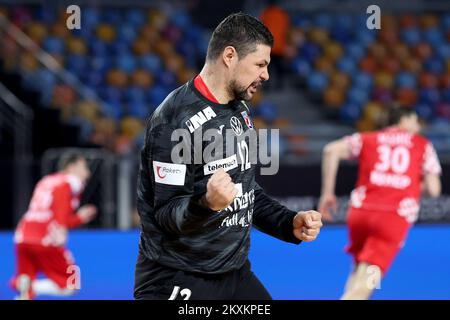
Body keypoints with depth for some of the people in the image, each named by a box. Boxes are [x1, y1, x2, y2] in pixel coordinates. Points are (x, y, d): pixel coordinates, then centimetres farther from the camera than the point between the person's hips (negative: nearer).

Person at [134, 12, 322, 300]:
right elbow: (167, 214, -21)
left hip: (235, 274, 9)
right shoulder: (176, 118, -17)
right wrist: (207, 204, -39)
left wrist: (291, 224, 8)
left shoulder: (241, 111, 13)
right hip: (178, 283, -9)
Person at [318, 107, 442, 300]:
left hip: (361, 212, 3)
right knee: (365, 284, -9)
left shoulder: (367, 139, 18)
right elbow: (433, 190, 8)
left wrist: (327, 193, 4)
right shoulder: (423, 145, 16)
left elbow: (332, 150, 1)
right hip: (396, 218, -3)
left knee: (359, 271, 26)